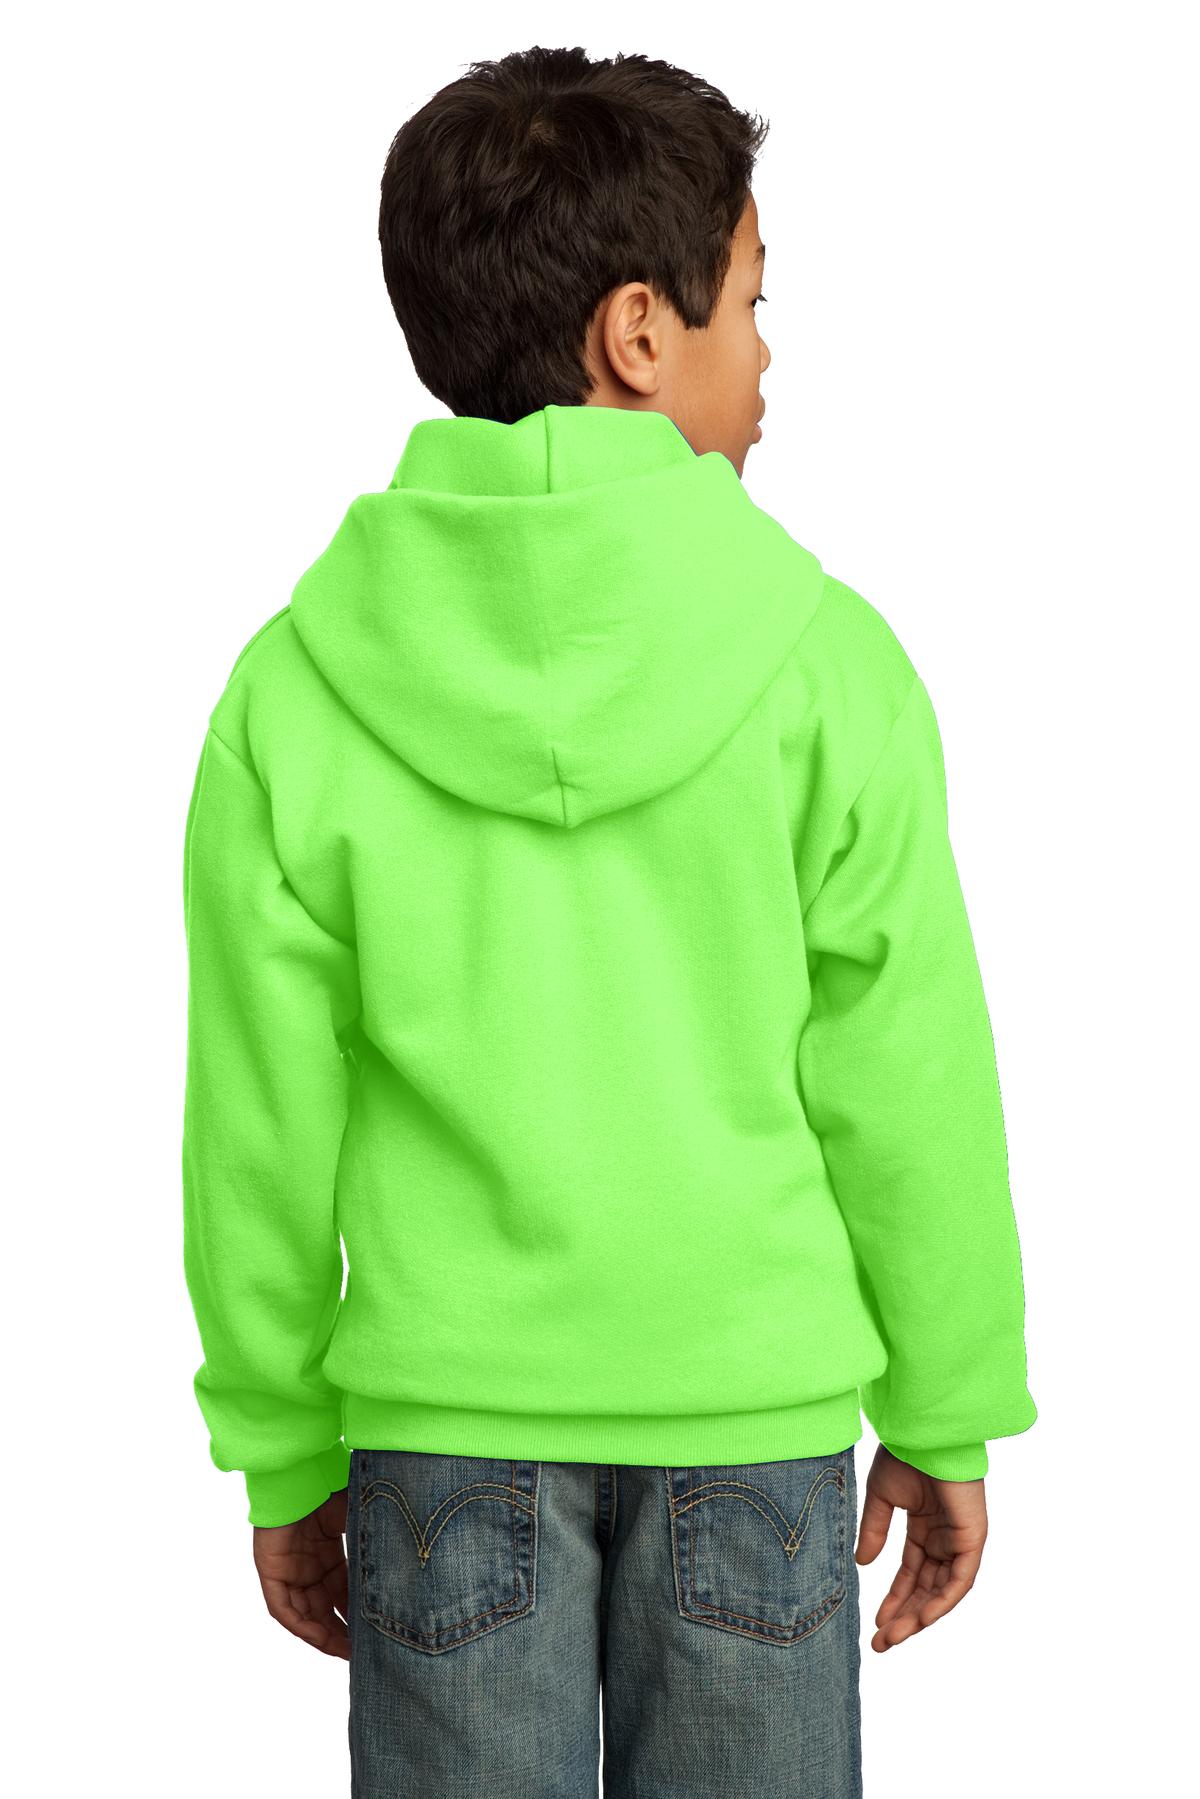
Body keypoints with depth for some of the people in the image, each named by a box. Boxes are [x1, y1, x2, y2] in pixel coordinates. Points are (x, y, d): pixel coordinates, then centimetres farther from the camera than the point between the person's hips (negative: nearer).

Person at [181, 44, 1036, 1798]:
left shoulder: (299, 689, -6)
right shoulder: (824, 663, -10)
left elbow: (266, 1123, -2)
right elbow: (905, 1084, -5)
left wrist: (281, 1455, 10)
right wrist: (949, 1416, 8)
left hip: (446, 1423, 1)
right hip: (755, 1410, -1)